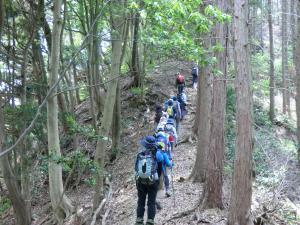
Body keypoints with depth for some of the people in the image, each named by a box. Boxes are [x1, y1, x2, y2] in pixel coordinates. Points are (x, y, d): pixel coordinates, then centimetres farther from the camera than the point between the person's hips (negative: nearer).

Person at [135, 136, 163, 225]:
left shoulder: (139, 154, -6)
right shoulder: (157, 154, -10)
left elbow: (136, 168, 2)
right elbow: (160, 168, -1)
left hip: (140, 181, 2)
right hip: (152, 181, -2)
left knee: (141, 201, 14)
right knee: (151, 202, 7)